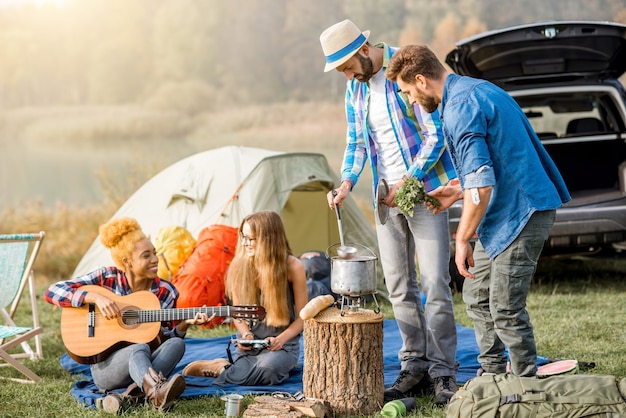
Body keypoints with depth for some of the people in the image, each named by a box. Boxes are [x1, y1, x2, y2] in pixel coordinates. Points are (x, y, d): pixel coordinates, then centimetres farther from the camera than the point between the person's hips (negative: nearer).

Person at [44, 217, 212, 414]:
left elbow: (163, 338, 5)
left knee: (177, 344, -26)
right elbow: (52, 292, -11)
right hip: (105, 367, -3)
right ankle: (156, 394, -68)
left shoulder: (165, 292, 0)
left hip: (149, 366, 3)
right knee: (140, 348, -35)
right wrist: (95, 297, -23)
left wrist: (185, 323, -15)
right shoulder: (106, 278, -5)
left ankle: (132, 396, -44)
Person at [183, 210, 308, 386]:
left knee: (268, 369, -35)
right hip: (250, 343, 1)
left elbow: (302, 317, -4)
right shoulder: (240, 265, -2)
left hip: (282, 343, 0)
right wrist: (246, 334, -11)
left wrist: (281, 338, -20)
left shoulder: (292, 267, -10)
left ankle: (222, 369, -11)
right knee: (243, 377, -33)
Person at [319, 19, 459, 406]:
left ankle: (444, 373, -3)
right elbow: (356, 142, 17)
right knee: (399, 287, 8)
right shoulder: (355, 89, 9)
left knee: (434, 283, -9)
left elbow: (435, 134, -14)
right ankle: (416, 367, 16)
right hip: (387, 198, 7)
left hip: (424, 190, -7)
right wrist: (347, 183, -1)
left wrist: (408, 182, -17)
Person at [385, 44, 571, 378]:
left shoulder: (460, 108, -20)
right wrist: (458, 191, 22)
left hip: (521, 213, -11)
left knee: (505, 309, -6)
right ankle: (492, 378, 25)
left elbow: (481, 185, -27)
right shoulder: (475, 89, 14)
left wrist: (462, 240, -18)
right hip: (505, 213, 11)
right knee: (477, 296, 16)